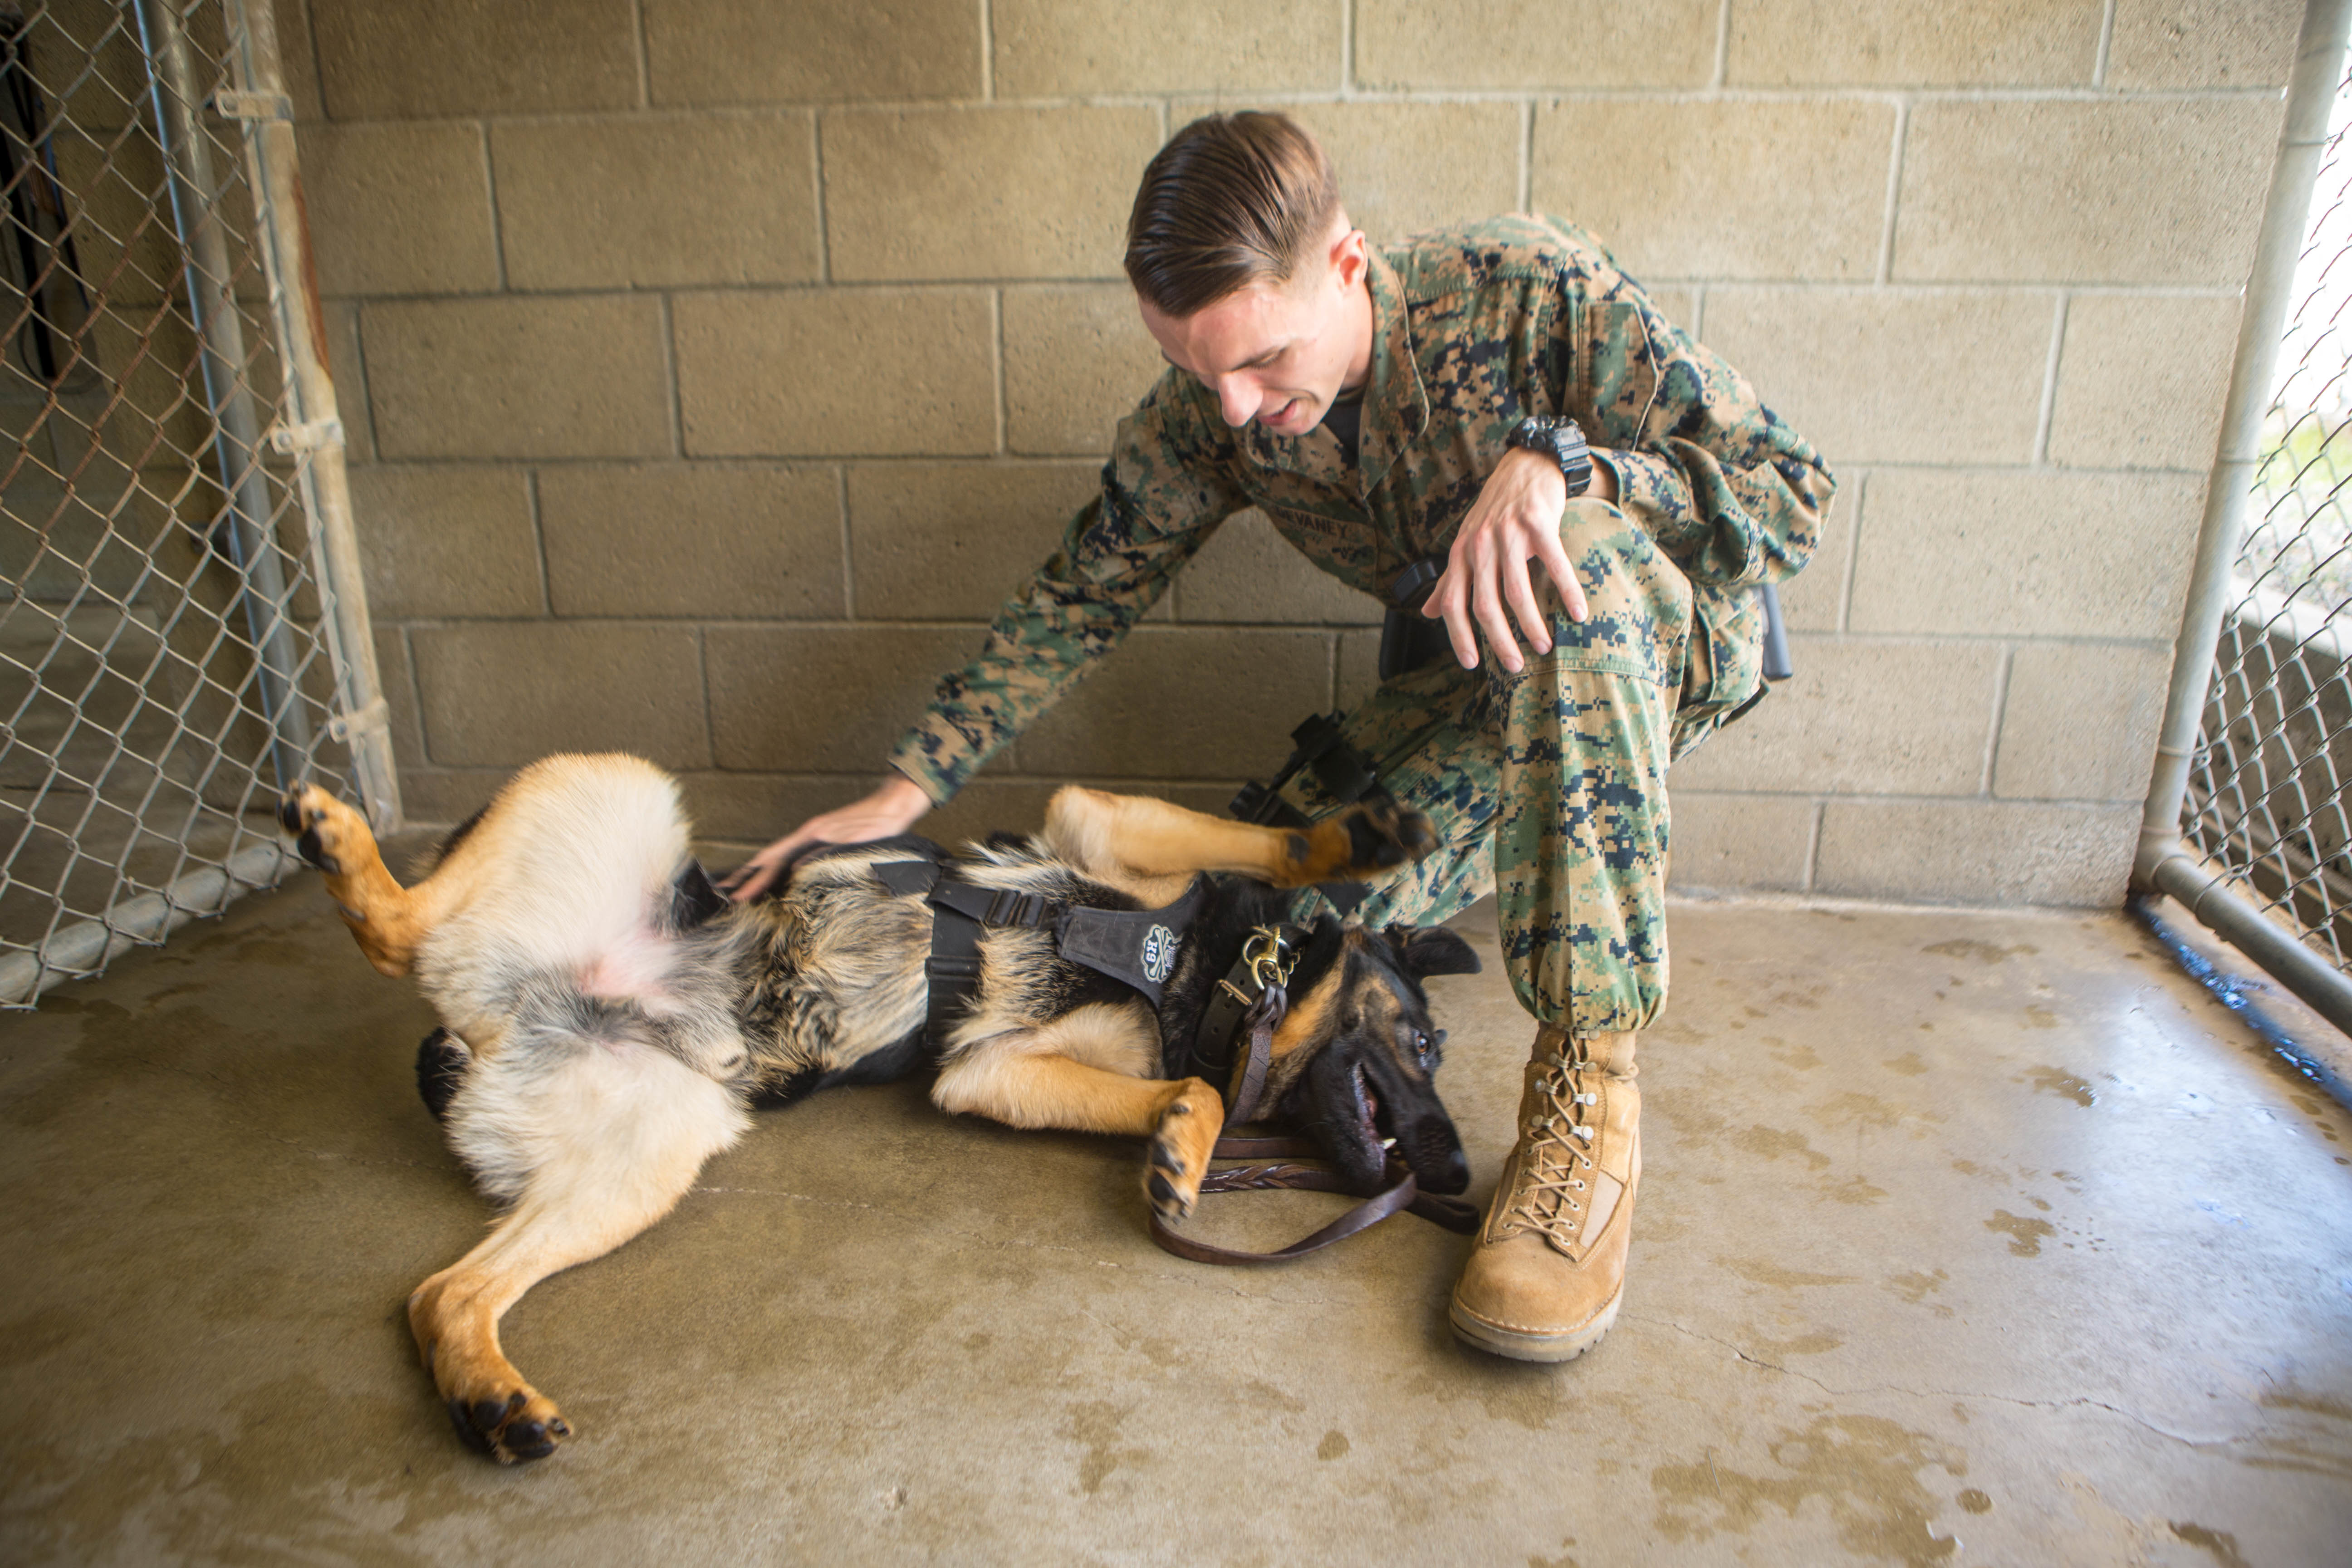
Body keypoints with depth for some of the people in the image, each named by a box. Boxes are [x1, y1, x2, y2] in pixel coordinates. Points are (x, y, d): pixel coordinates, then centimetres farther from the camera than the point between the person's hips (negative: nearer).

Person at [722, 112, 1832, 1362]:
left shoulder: (1528, 288, -25)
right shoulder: (1208, 416, -13)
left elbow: (1792, 499, -24)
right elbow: (1081, 595, -4)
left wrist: (1551, 457, -41)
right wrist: (905, 792, -9)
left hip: (1669, 638, -3)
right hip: (1486, 683, 4)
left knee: (1569, 542, -39)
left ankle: (1591, 1086, -35)